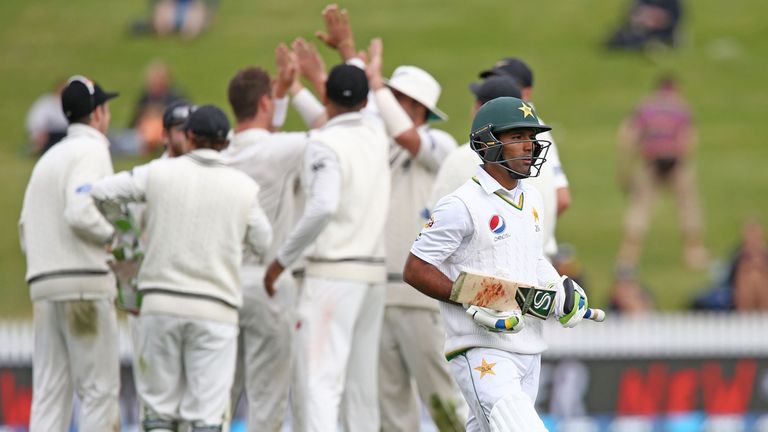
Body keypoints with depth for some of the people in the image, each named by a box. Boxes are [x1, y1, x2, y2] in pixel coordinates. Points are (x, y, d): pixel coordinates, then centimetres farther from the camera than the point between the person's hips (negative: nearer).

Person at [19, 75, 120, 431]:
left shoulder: (48, 159, 22)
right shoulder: (90, 150, -4)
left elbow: (26, 231, 20)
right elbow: (80, 212, -20)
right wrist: (117, 237, -6)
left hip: (44, 282, 8)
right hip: (85, 282, -8)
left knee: (50, 393, 3)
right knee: (98, 389, -5)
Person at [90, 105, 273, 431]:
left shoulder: (159, 173, 1)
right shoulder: (243, 187, 1)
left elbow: (99, 193, 4)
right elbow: (263, 244, 12)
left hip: (160, 305, 1)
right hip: (215, 310, 0)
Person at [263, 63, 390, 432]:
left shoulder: (324, 143, -11)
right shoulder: (377, 136, 9)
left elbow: (323, 207, -24)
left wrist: (283, 259, -16)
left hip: (332, 272, -7)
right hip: (374, 271, 7)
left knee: (323, 381, -12)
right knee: (362, 384, 11)